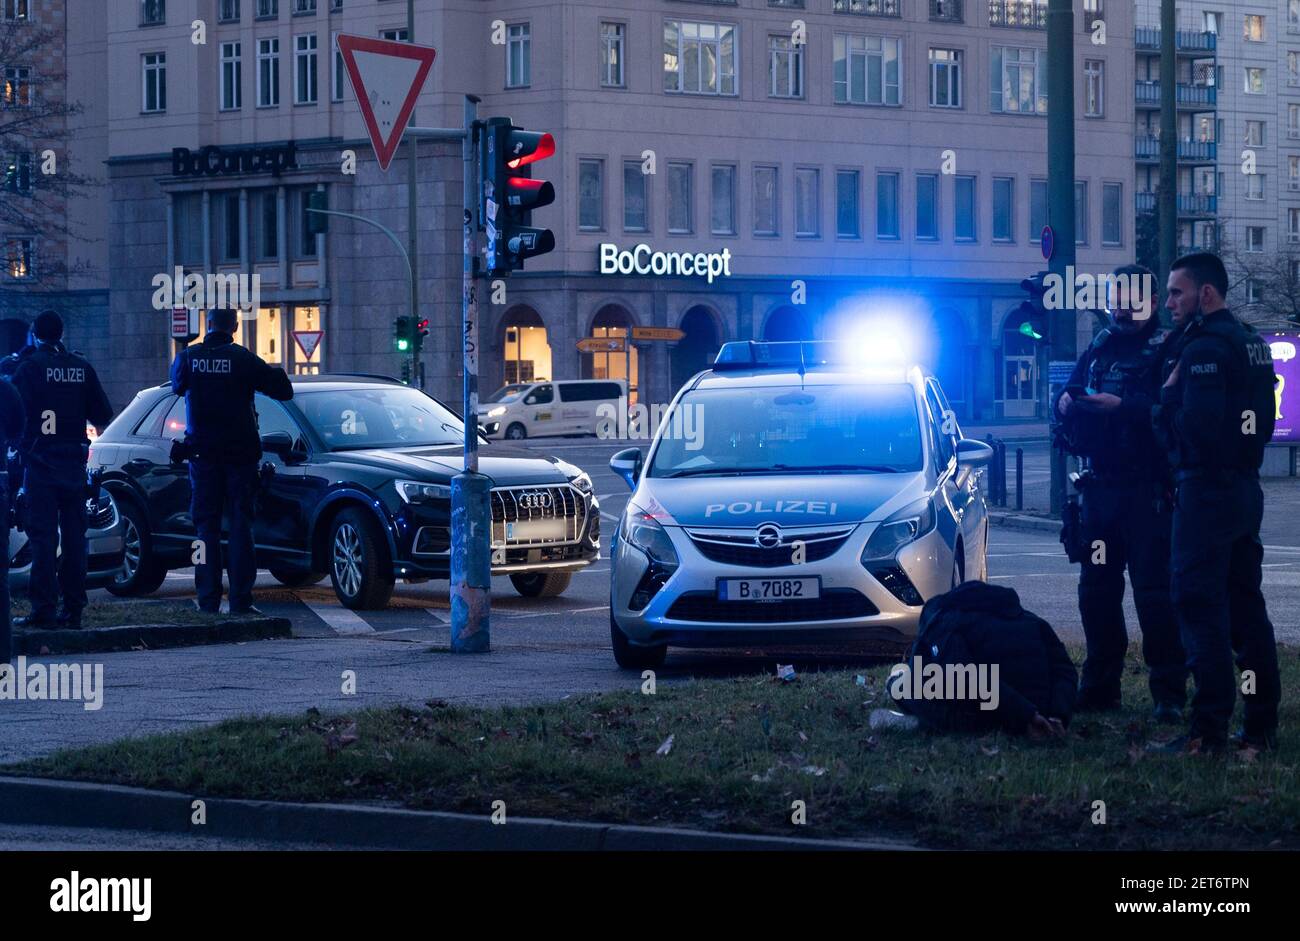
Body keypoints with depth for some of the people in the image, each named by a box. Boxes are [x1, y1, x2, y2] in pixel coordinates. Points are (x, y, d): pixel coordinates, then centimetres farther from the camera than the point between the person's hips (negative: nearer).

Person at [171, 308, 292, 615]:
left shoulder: (188, 357, -1)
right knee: (241, 525, 2)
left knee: (206, 525, 7)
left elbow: (177, 385, 20)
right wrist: (275, 372, 14)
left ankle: (208, 600, 3)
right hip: (240, 452, -2)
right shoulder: (244, 359, -9)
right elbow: (283, 390, -6)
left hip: (202, 453, 2)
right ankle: (241, 599, -4)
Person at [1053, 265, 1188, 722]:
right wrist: (1066, 402, -4)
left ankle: (1169, 693, -3)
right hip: (1100, 487, 7)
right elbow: (1070, 391, 19)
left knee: (1154, 590, -7)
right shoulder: (1100, 346, 15)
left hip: (1147, 491, -7)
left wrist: (1120, 405, -27)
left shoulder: (1166, 349, -6)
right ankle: (1099, 687, 19)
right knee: (1096, 589, 10)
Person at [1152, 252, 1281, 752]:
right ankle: (1263, 723, 14)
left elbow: (1196, 425, -24)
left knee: (1200, 606, -9)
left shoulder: (1205, 349, -15)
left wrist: (1168, 395, -6)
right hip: (1245, 485, 10)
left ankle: (1209, 728, -12)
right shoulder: (1250, 343, 15)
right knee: (1245, 604, 12)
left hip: (1208, 490, -10)